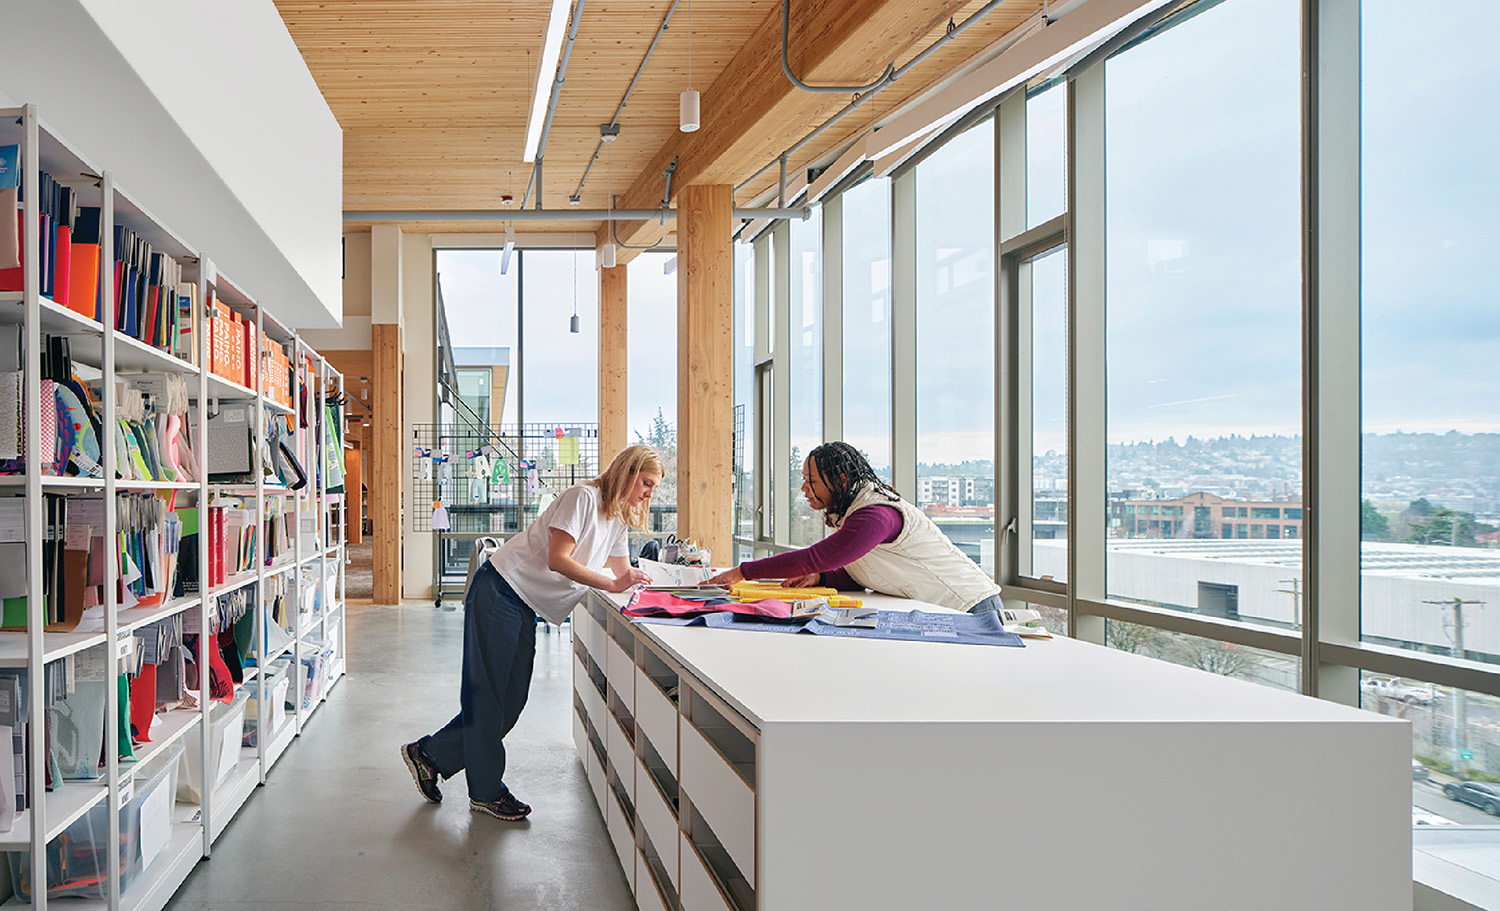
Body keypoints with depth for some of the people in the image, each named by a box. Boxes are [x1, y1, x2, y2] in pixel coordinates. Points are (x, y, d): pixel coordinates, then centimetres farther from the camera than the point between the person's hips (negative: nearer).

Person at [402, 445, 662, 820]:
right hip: (499, 593, -9)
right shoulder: (582, 497, -15)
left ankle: (429, 755, 21)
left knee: (511, 700, 7)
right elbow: (557, 559, -22)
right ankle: (487, 791, 7)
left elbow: (624, 573, 15)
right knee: (489, 693, -2)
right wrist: (611, 584, -23)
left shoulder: (617, 520, 13)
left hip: (527, 610, 9)